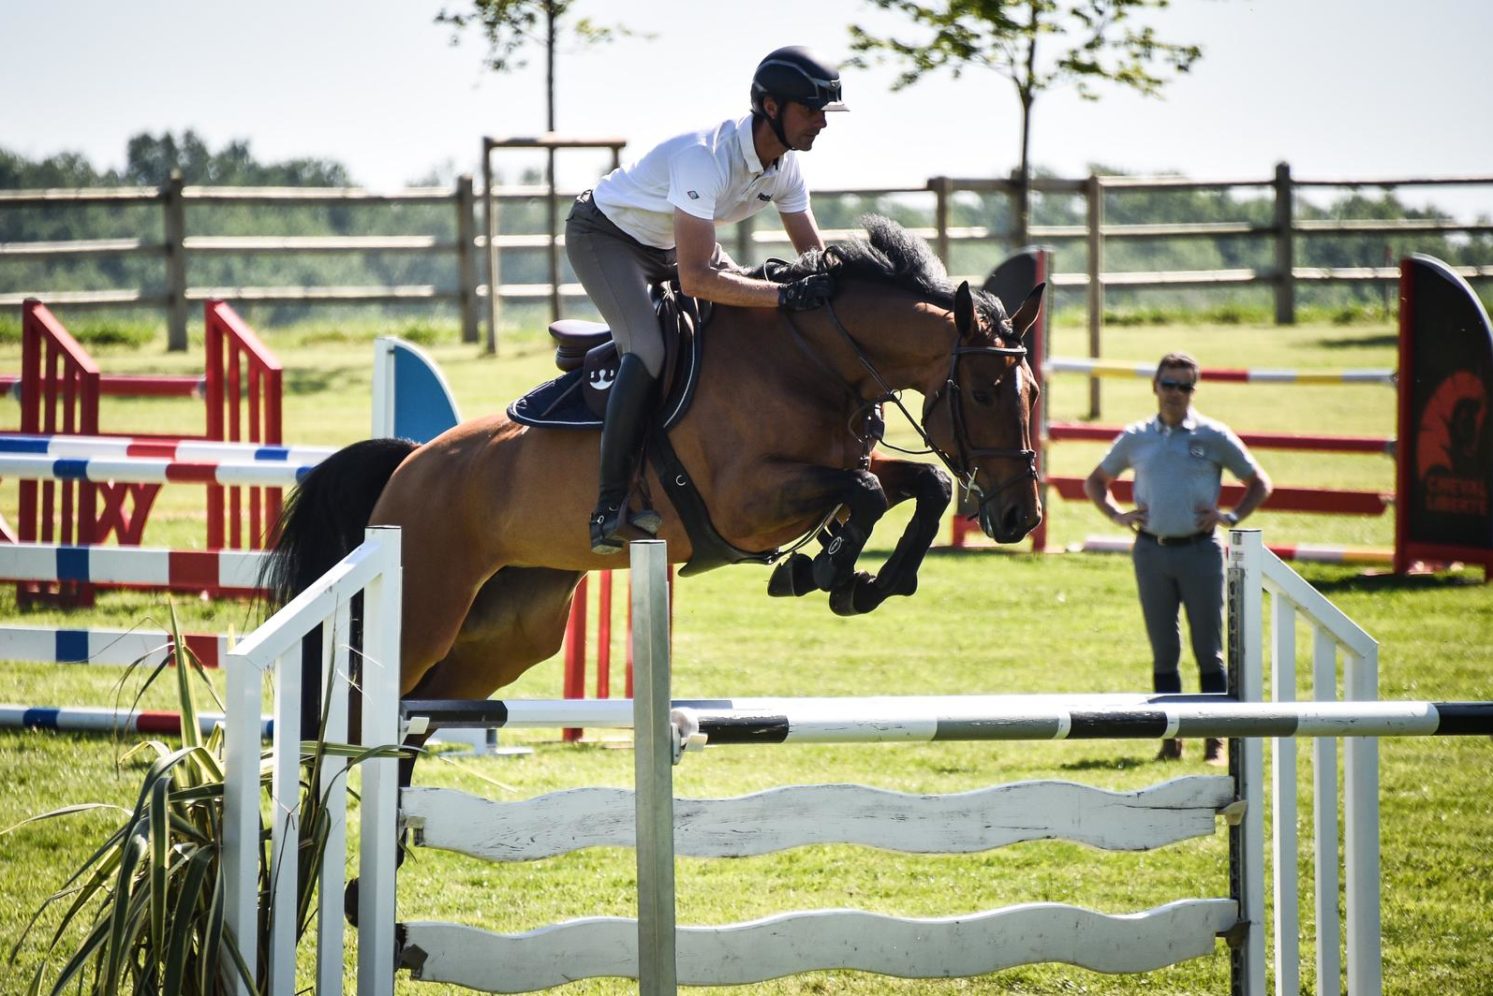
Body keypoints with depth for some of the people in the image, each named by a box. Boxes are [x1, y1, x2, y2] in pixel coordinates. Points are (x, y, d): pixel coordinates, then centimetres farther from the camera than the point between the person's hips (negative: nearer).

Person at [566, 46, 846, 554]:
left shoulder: (784, 164, -13)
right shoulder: (706, 157, -39)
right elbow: (696, 278, -45)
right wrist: (786, 293, -50)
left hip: (673, 243, 9)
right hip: (605, 235, -9)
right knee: (647, 350, -28)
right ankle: (610, 507, -27)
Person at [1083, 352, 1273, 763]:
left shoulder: (1214, 436, 2)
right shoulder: (1135, 438, 8)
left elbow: (1259, 484, 9)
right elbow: (1095, 482, 21)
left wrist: (1230, 517, -4)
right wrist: (1118, 516, 6)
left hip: (1200, 549, -2)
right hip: (1152, 551, 2)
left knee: (1209, 650, -1)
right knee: (1163, 651, 4)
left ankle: (1215, 740, 1)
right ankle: (1171, 737, 8)